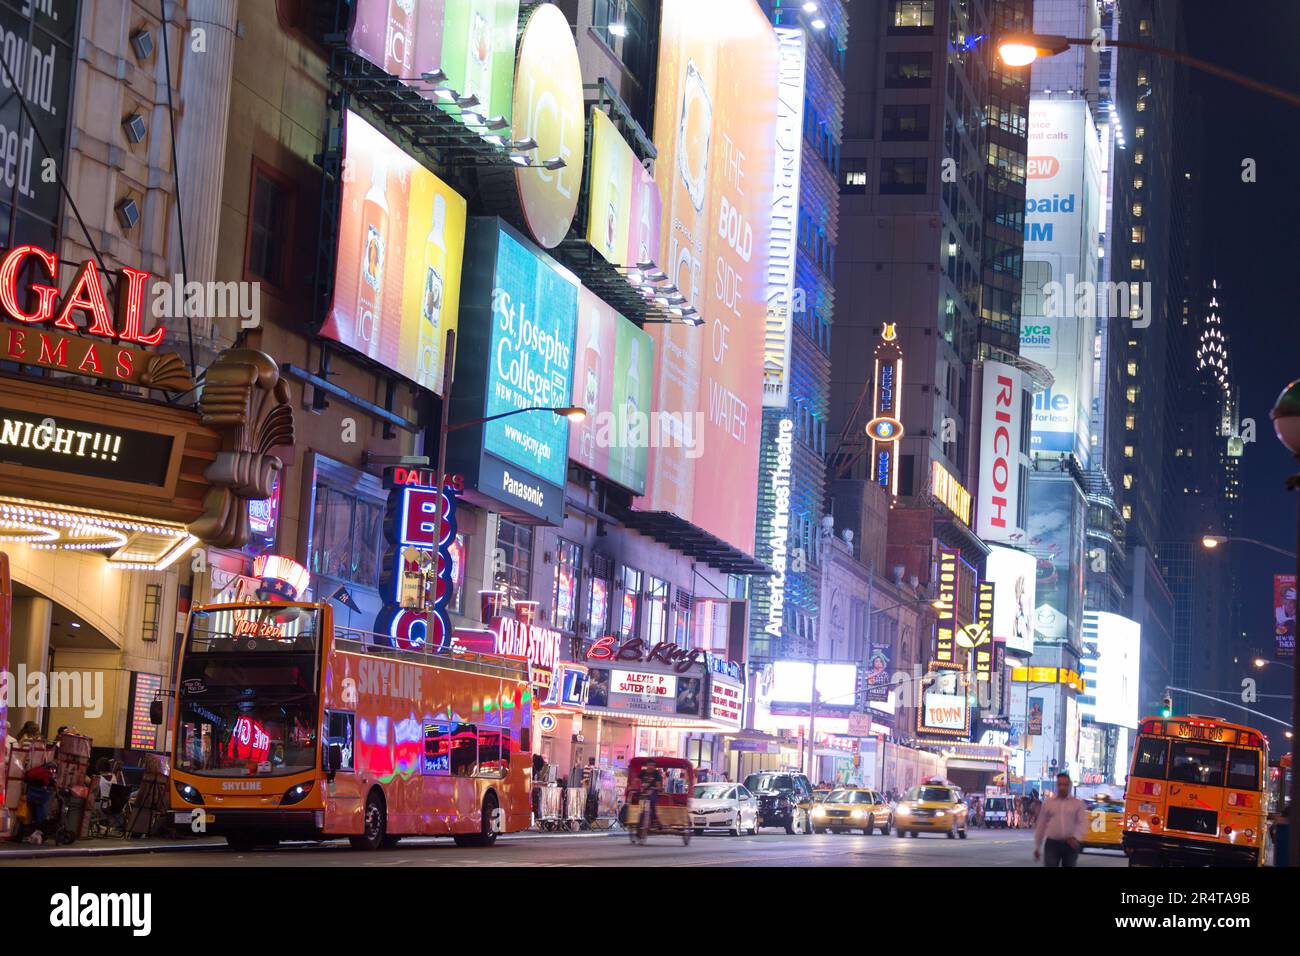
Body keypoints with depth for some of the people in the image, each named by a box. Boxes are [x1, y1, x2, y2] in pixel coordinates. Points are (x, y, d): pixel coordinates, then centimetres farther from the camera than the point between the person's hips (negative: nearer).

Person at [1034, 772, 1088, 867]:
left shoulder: (1078, 803, 3)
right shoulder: (1048, 803, 6)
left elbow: (1083, 823, -8)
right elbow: (1041, 826, 10)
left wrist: (1076, 837, -28)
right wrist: (1037, 847, 10)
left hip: (1070, 844, 0)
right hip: (1052, 844, 0)